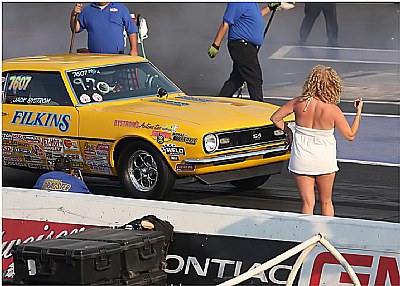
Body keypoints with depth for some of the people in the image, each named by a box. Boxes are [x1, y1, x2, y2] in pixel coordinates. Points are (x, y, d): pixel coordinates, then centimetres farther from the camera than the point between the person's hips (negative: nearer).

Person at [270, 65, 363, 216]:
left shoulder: (299, 103, -10)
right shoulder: (333, 110, -15)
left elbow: (275, 118, 1)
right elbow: (350, 135, -4)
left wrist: (288, 131, 14)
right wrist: (358, 113, 5)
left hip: (301, 161, 1)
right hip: (325, 162, -1)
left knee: (308, 203, 4)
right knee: (326, 203, 17)